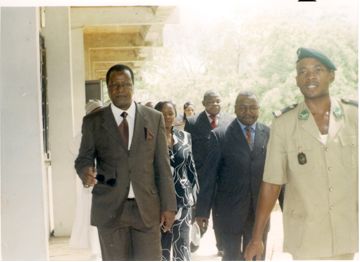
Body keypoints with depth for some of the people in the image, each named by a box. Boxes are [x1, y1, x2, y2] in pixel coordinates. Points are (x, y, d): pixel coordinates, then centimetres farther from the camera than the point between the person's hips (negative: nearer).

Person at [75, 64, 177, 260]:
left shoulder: (154, 118, 5)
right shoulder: (93, 121, 3)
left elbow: (163, 165, 5)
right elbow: (84, 158, 7)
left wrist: (168, 205, 2)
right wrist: (85, 170, -18)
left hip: (146, 207, 0)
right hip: (110, 208, 0)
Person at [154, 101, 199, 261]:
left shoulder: (185, 137, 6)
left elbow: (191, 166, 12)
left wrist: (194, 192, 9)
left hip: (182, 198, 2)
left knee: (182, 244, 4)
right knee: (161, 245, 5)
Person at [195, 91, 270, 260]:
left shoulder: (269, 134, 2)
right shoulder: (220, 135, -4)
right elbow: (210, 175, -4)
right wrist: (203, 209, -5)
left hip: (260, 210, 2)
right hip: (230, 210, -2)